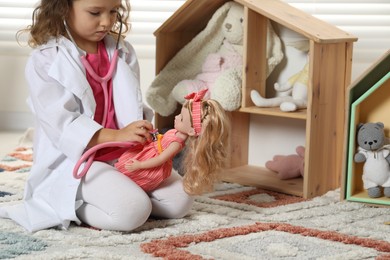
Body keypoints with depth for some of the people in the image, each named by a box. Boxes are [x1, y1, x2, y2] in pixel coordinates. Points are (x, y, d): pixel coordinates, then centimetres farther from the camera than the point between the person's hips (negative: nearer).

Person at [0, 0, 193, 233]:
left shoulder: (122, 52, 8)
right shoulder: (45, 60, -11)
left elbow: (133, 107, 10)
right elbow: (60, 124, -19)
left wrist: (143, 134, -13)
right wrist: (116, 136, -30)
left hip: (125, 155, 7)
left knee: (181, 199, -4)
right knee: (133, 211, -27)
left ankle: (92, 200, 4)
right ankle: (65, 206, -5)